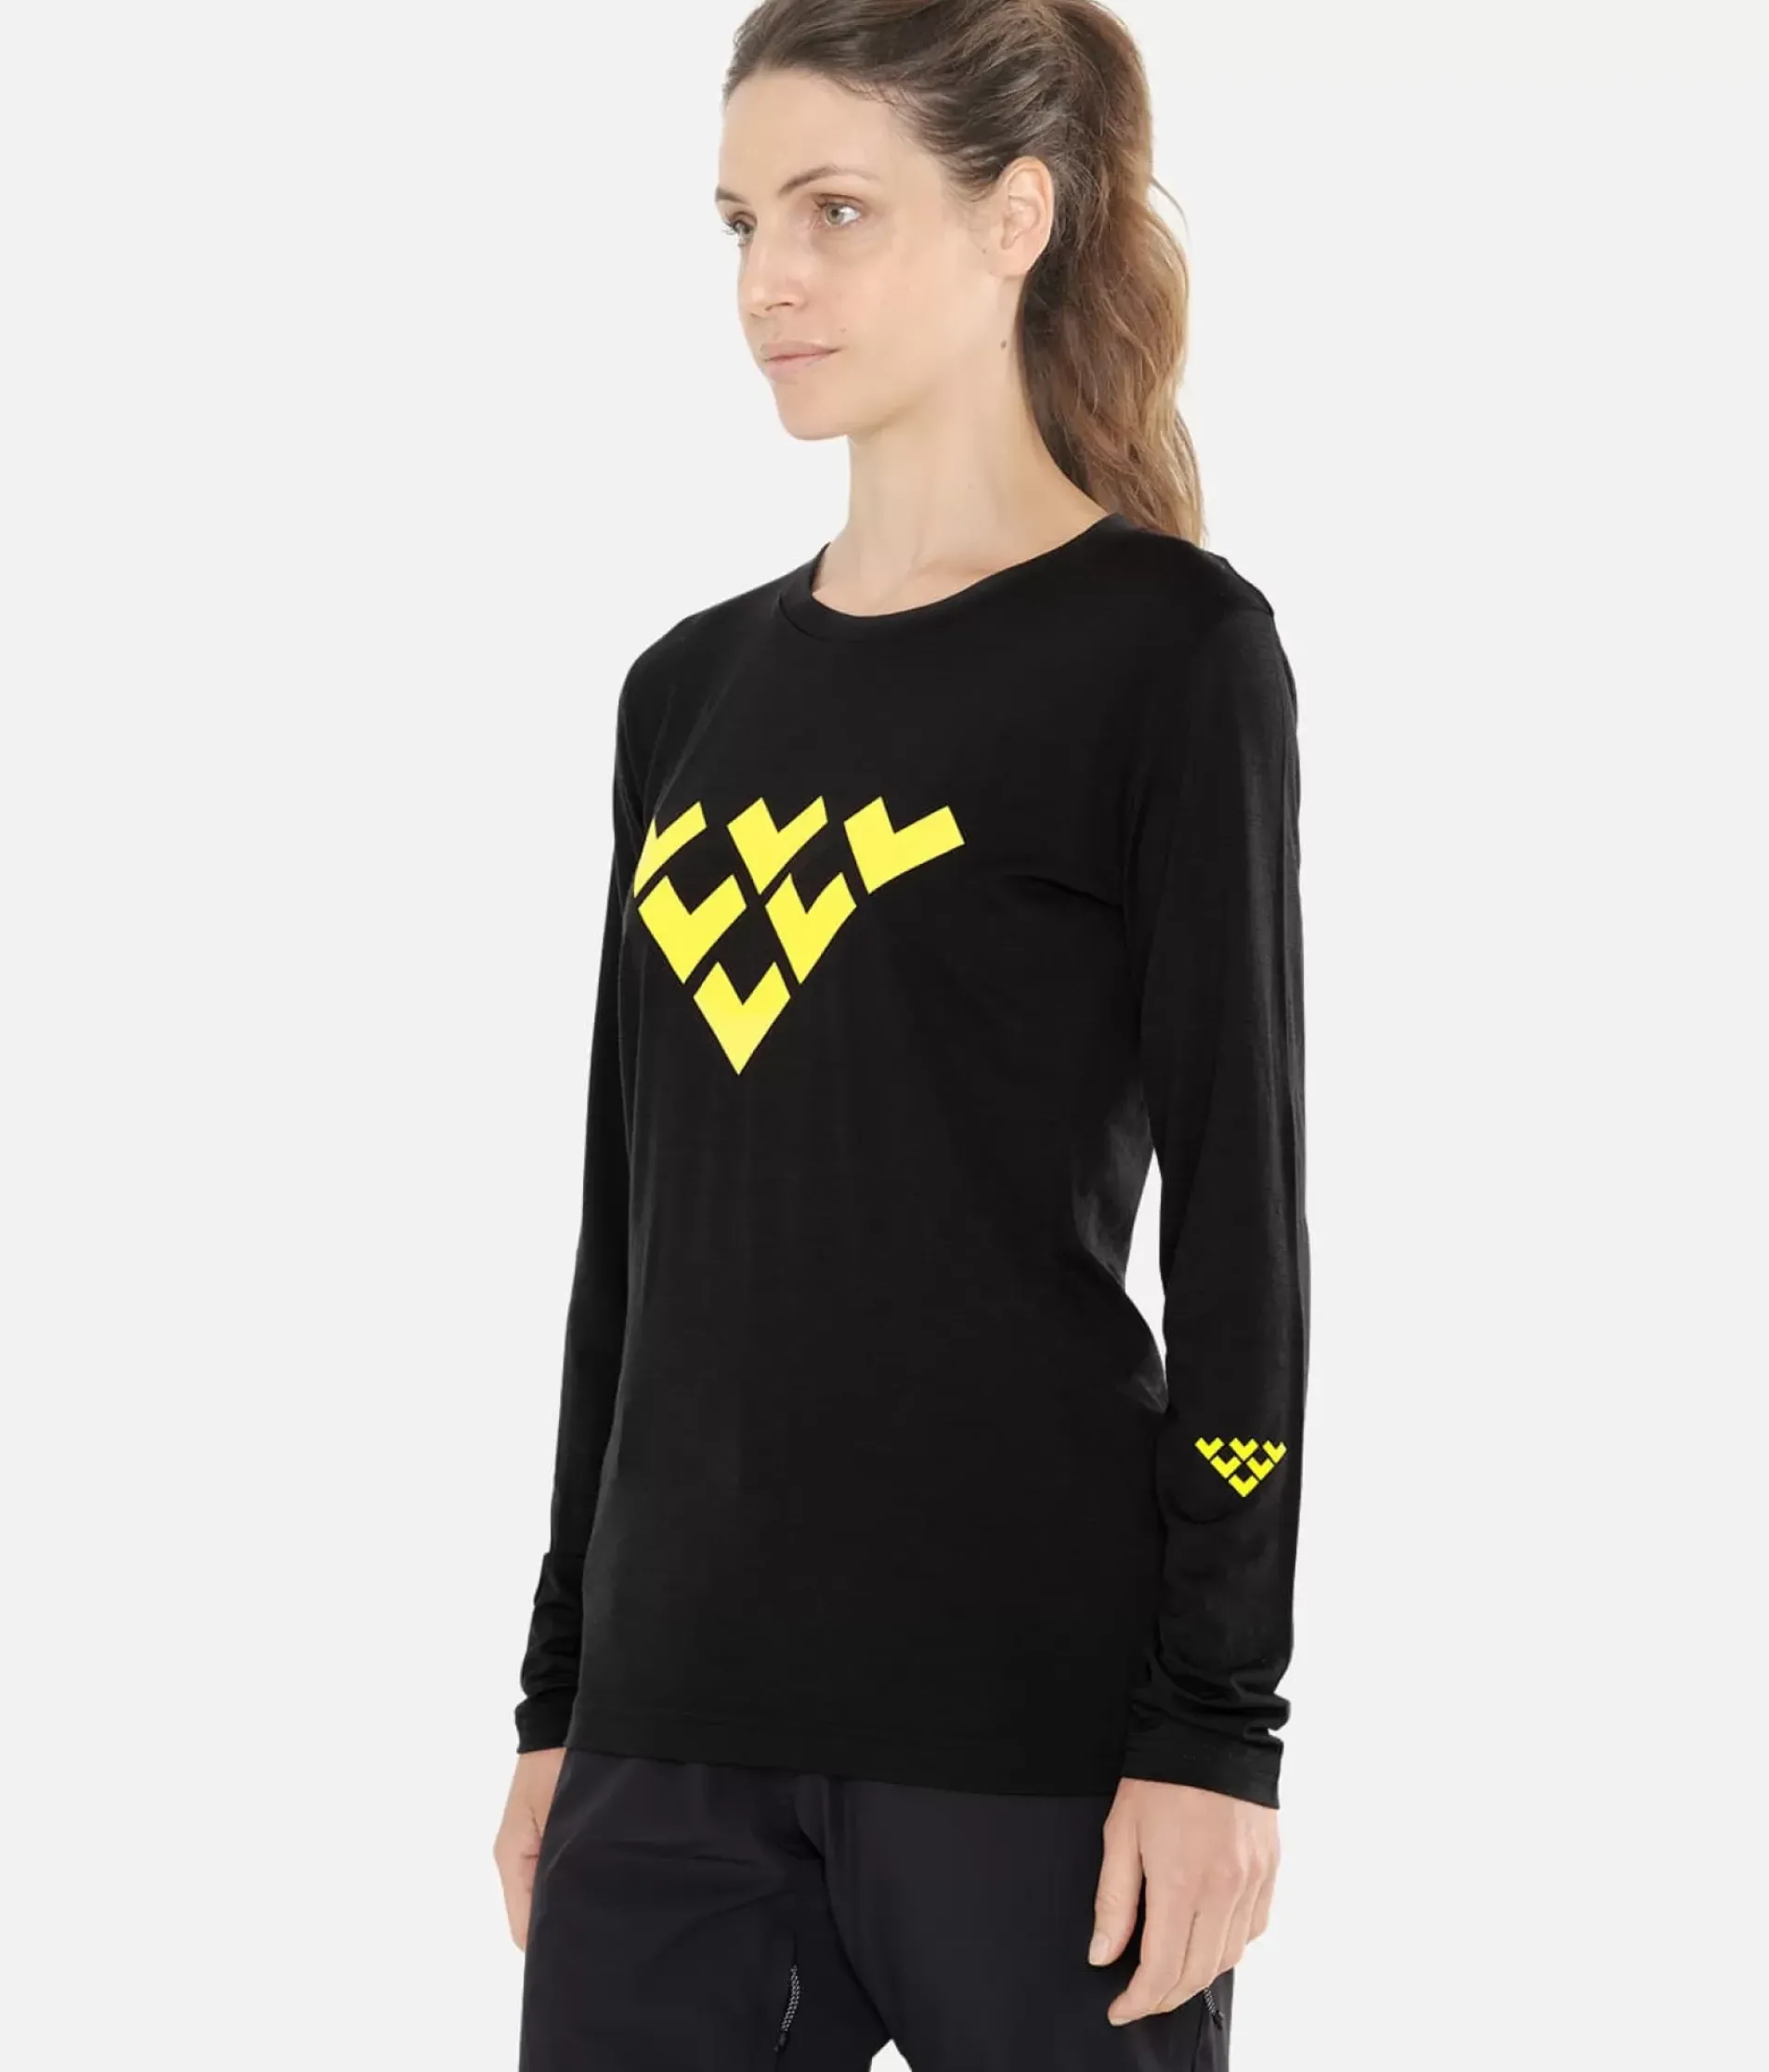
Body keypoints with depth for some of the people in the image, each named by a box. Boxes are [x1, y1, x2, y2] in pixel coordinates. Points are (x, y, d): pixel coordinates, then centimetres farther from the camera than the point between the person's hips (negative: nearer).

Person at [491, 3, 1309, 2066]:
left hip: (1028, 1706, -5)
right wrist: (560, 1696, 15)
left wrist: (1215, 1725, -11)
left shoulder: (1166, 649, -2)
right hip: (682, 1720, 5)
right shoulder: (691, 689, 14)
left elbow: (1237, 1220, -6)